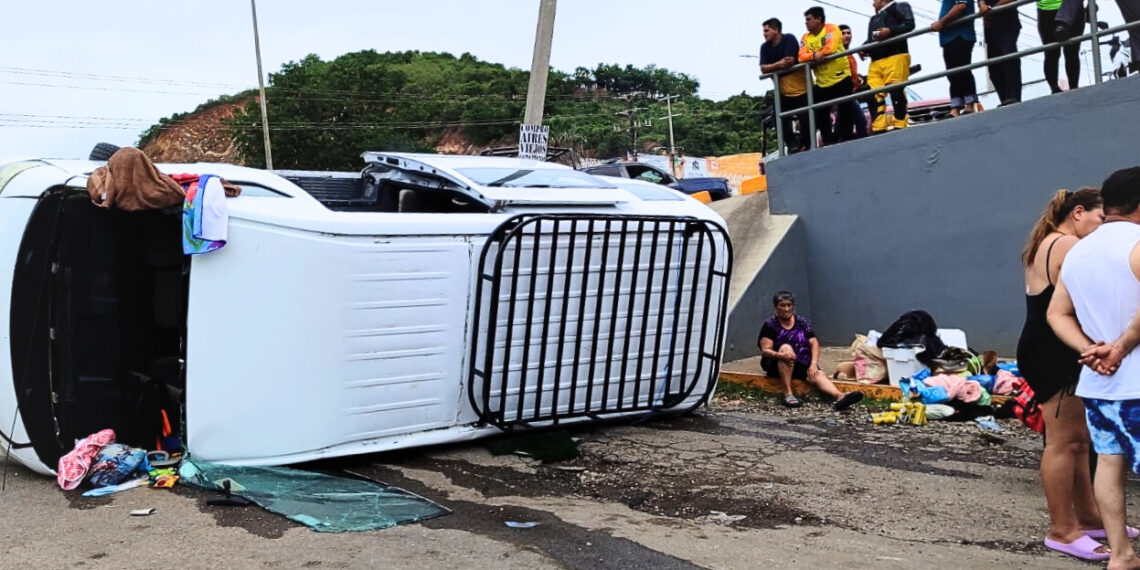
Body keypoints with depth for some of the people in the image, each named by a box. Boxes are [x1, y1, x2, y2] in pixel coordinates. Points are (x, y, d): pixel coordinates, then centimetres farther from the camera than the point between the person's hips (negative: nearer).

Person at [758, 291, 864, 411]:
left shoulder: (802, 323, 6)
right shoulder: (770, 324, -3)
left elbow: (814, 343, -1)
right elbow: (765, 350, -12)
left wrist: (814, 363, -19)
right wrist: (780, 355, -34)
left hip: (801, 364, 3)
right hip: (777, 365, -3)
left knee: (818, 375, -27)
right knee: (786, 347, -32)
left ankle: (840, 396, -56)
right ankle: (788, 394, -35)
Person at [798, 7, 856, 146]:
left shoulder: (831, 29, -7)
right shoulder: (806, 38, 7)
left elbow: (831, 48, -22)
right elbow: (802, 57, -7)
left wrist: (816, 55, -12)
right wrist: (814, 55, -25)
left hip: (841, 78, -5)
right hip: (821, 82, 5)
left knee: (845, 112, 2)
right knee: (820, 115, 7)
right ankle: (829, 141, 19)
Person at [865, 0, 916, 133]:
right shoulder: (874, 19, 33)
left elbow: (909, 24, -2)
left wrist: (890, 31, -15)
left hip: (895, 57, -7)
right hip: (876, 62, 7)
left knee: (896, 92, -12)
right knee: (874, 95, -7)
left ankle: (899, 125, -10)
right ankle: (878, 128, -11)